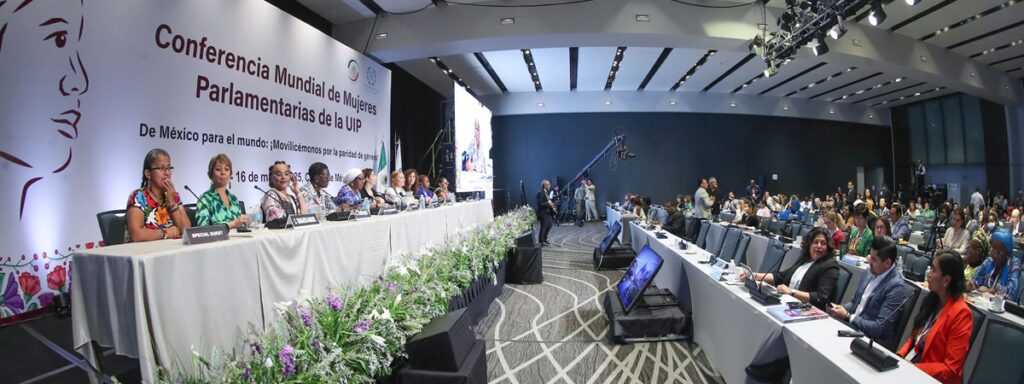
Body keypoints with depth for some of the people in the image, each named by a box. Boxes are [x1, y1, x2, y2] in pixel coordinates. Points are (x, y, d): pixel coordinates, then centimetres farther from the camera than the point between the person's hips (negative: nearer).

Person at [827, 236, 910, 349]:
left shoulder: (897, 288, -17)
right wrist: (840, 307, -4)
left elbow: (880, 328, -20)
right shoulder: (871, 271, 5)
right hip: (853, 328, 7)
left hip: (873, 342, -7)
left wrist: (847, 316, -17)